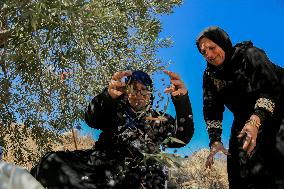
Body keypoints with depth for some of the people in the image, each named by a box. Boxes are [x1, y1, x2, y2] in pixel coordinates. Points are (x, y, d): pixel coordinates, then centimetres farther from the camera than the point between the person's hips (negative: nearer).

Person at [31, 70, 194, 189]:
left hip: (137, 173, 0)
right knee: (54, 161, -21)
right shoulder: (116, 110, 19)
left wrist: (182, 99, -18)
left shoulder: (160, 120, 19)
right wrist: (108, 95, -24)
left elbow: (182, 138, -1)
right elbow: (92, 120, -1)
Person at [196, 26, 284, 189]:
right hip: (245, 118, 6)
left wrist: (255, 121, -41)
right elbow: (212, 110, -3)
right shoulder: (210, 75, 1)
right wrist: (215, 140, -18)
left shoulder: (249, 55, -16)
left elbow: (270, 89, -27)